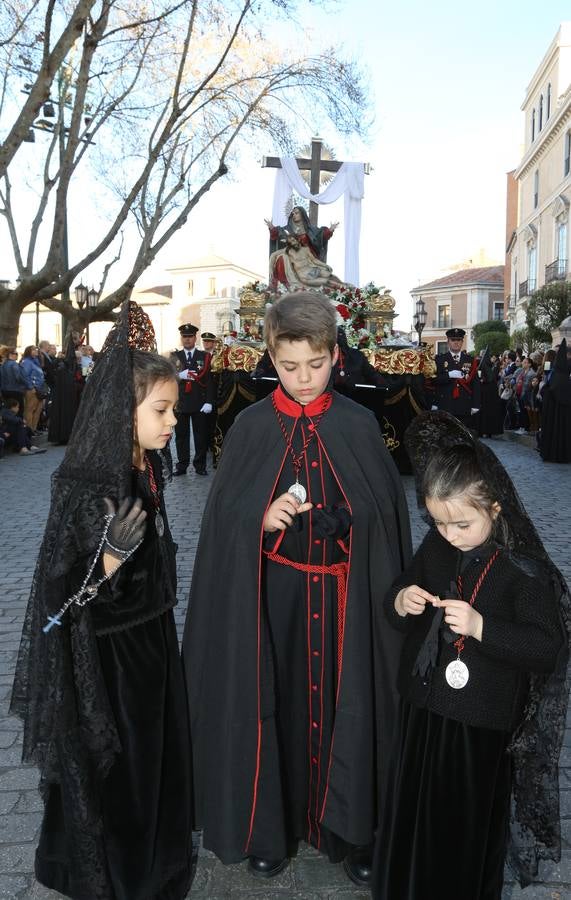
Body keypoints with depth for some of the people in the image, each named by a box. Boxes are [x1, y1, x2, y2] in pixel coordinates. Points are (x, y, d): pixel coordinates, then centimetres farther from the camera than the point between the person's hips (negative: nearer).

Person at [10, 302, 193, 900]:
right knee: (106, 770, 14)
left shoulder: (147, 469, -3)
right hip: (103, 655, -8)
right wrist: (113, 555, -38)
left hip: (150, 636, 8)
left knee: (155, 754, 25)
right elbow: (65, 595, -23)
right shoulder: (85, 488, -27)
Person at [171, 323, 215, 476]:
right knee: (181, 435, 5)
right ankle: (182, 465, 12)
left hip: (200, 403, -1)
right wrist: (179, 376, -16)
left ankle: (200, 465, 11)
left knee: (201, 435, 2)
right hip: (180, 403, 1)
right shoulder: (174, 356, 11)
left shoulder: (205, 357, 5)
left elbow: (209, 381, -1)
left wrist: (209, 402, -9)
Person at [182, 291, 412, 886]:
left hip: (342, 593, 1)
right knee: (273, 702, 10)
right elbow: (224, 514, -1)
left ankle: (348, 829, 32)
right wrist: (261, 519, -19)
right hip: (272, 592, 0)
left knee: (342, 702, 10)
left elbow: (384, 512, 3)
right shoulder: (251, 426, -3)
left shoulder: (359, 425, -2)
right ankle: (270, 827, 32)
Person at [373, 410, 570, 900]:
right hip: (423, 711, 5)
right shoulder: (435, 547, -2)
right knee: (413, 813, 20)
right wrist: (400, 603, -15)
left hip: (482, 725, -5)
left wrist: (482, 626, -31)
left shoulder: (524, 570, -18)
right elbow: (399, 596, 9)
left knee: (468, 824, 13)